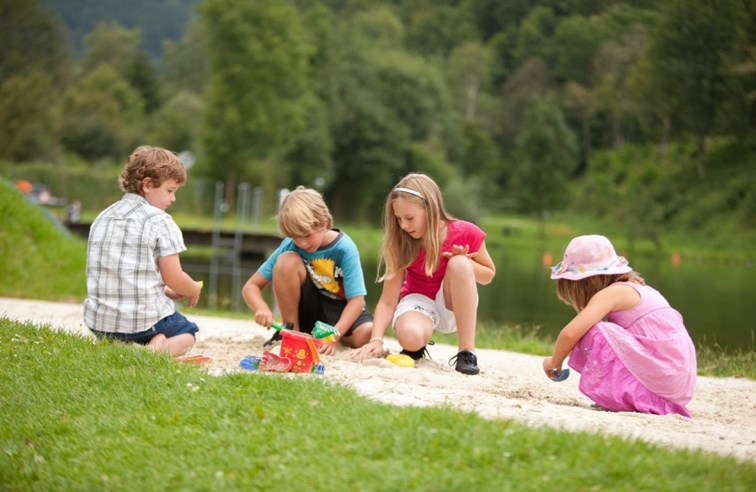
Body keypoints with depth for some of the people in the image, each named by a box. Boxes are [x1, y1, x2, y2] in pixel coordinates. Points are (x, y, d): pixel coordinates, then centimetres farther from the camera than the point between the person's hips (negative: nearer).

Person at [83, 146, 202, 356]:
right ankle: (160, 348, -7)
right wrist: (194, 290, 14)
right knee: (187, 333, 25)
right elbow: (174, 278, -9)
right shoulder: (160, 222, -9)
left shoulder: (102, 218, 12)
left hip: (99, 322, 6)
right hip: (143, 321, -5)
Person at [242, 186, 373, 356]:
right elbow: (251, 286, -9)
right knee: (287, 261, -25)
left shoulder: (345, 248, -19)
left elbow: (356, 300, -21)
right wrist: (262, 309, -32)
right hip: (306, 311, 1)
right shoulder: (290, 246, -13)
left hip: (339, 313, -1)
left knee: (366, 333, -35)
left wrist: (333, 336, -36)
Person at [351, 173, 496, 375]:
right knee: (410, 337, -38)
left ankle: (467, 352, -28)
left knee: (459, 264, -33)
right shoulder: (402, 243, -17)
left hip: (455, 307, 1)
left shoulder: (466, 233, -19)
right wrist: (376, 339, -33)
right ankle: (418, 347, 4)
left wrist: (465, 261, -23)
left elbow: (488, 275, -2)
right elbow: (388, 300, -18)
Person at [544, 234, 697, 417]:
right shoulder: (637, 289, 19)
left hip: (662, 380, -9)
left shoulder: (612, 292, -7)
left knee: (592, 333, -11)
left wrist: (555, 362, 2)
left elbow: (570, 333, -15)